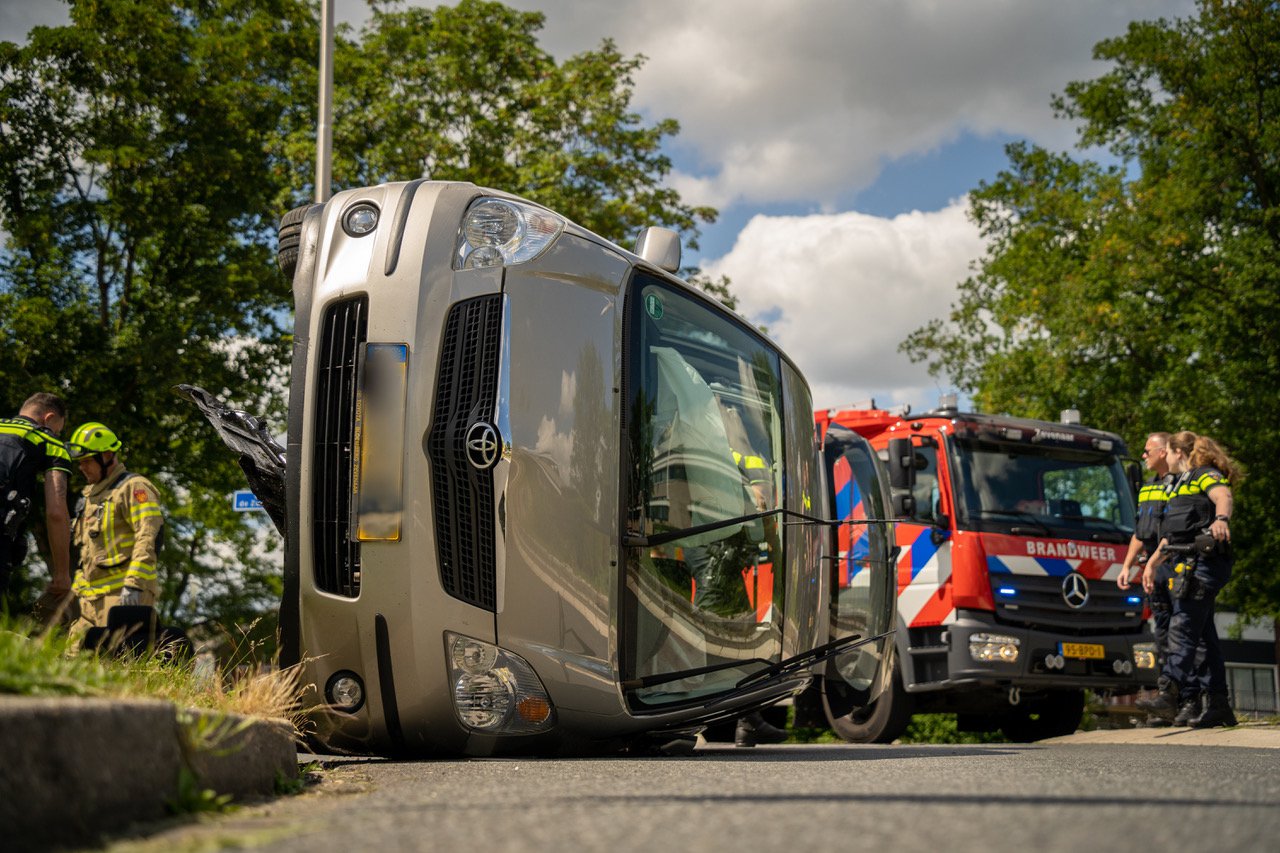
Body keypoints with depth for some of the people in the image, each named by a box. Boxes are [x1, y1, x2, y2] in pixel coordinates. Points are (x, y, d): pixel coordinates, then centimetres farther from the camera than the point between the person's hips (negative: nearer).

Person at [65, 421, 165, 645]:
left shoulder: (134, 487, -5)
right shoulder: (90, 494, 24)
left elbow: (148, 539, -17)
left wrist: (133, 584, -24)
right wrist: (78, 586, 23)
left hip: (123, 593, -9)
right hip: (92, 597, 9)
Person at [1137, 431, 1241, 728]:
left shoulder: (1205, 475, -1)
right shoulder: (1181, 484, 28)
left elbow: (1224, 497, -23)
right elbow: (1171, 534, 33)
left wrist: (1221, 519, -44)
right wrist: (1152, 563, 31)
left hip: (1201, 563, -9)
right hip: (1185, 565, 9)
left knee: (1182, 628, -17)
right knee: (1204, 634, 6)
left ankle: (1171, 693, -23)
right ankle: (1218, 705, 7)